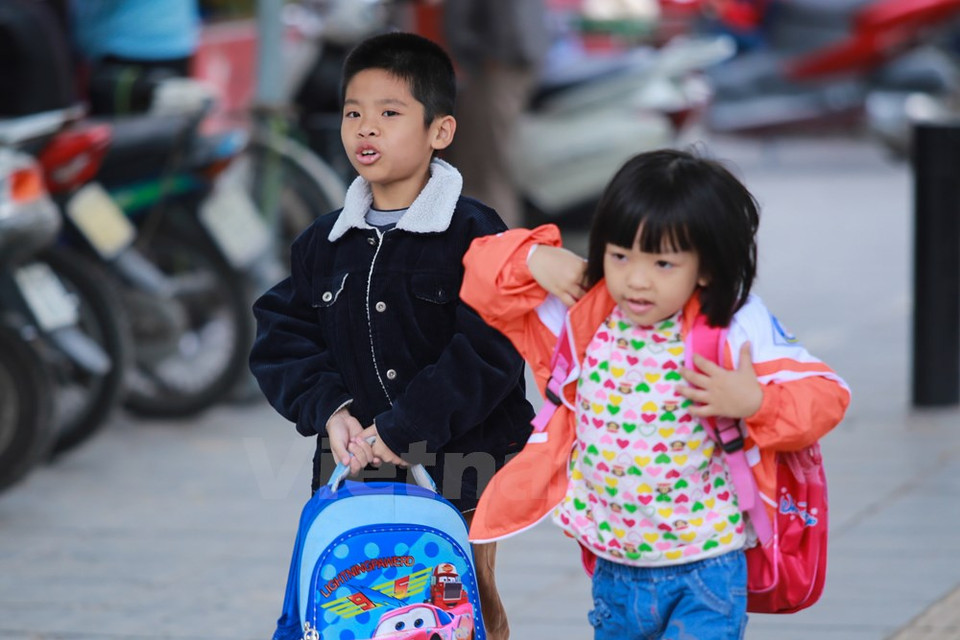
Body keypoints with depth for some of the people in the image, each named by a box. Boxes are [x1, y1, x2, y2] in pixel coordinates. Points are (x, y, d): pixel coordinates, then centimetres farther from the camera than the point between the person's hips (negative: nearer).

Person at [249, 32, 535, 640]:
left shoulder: (474, 233, -10)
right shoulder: (325, 242, 8)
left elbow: (488, 350, -17)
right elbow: (281, 337, 8)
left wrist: (401, 428, -21)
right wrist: (328, 409, -10)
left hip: (458, 462, -4)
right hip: (356, 462, 4)